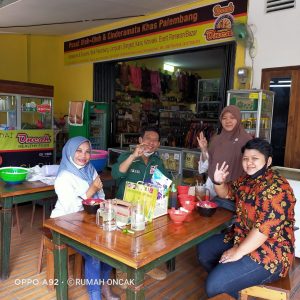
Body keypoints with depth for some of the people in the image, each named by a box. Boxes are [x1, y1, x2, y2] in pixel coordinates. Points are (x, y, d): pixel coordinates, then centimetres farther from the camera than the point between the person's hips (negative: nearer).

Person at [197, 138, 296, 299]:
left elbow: (265, 228, -29)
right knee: (203, 250, 15)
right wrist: (219, 182, 0)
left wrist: (238, 252, -22)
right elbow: (227, 192, 23)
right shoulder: (246, 180, 5)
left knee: (214, 285, -21)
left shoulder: (275, 187, -24)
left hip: (269, 253, -9)